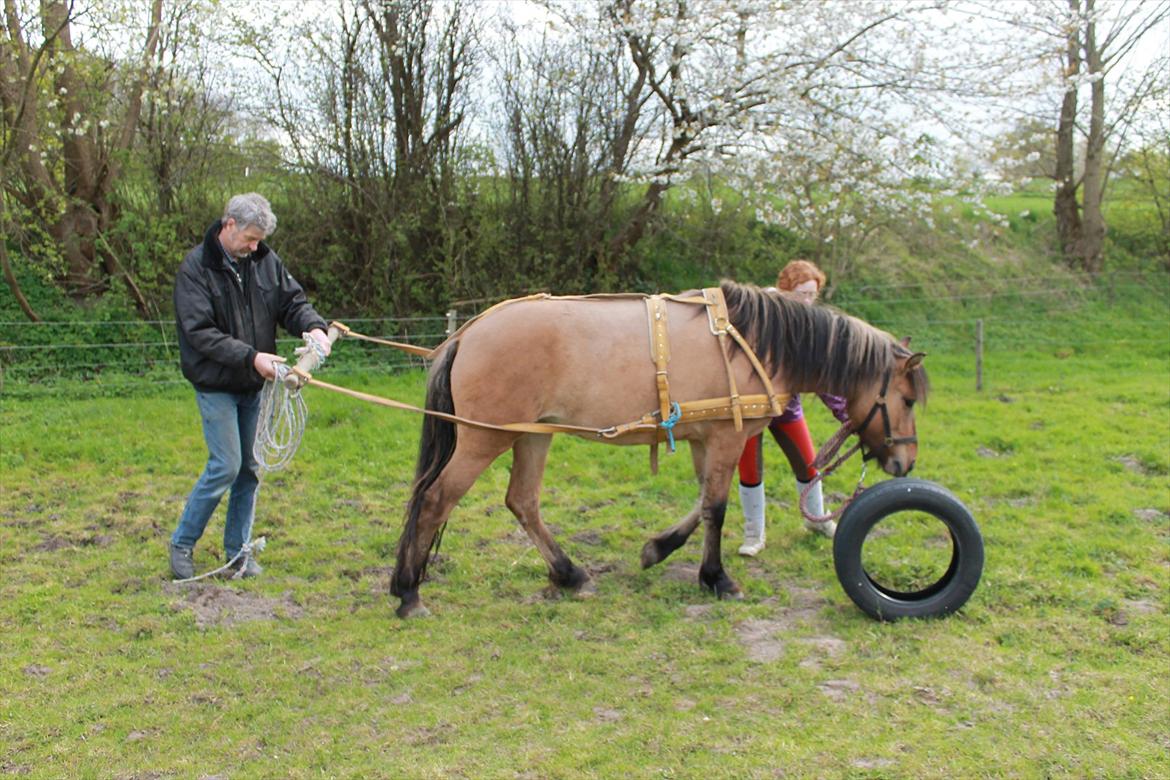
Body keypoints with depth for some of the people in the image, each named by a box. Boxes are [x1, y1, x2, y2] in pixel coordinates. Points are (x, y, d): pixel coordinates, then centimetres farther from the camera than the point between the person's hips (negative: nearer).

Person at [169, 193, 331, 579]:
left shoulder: (264, 260, 1)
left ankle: (238, 550, 23)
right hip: (216, 385, -6)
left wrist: (313, 327, -20)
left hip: (253, 385, 6)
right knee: (226, 465, -8)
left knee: (249, 468, 10)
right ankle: (182, 543, 11)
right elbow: (199, 333, -20)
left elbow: (292, 300, 3)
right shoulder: (196, 268, -14)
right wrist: (251, 357, -28)